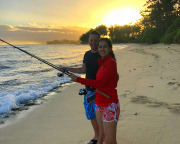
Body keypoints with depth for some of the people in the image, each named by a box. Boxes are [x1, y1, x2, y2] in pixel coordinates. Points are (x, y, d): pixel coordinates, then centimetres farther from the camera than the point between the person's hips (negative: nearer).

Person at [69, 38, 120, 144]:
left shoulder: (110, 62, -15)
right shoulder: (102, 62, 11)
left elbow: (100, 83, -23)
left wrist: (78, 79, -21)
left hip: (109, 105, -9)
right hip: (99, 104, 9)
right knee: (102, 134, 21)